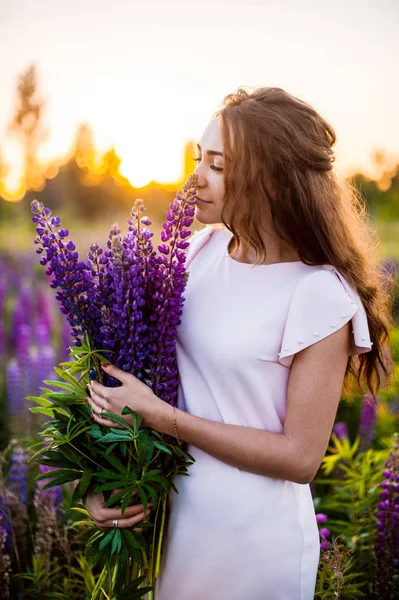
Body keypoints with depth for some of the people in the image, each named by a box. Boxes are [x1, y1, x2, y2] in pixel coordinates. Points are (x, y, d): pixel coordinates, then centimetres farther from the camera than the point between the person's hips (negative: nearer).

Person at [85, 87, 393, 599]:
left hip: (255, 538, -5)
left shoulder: (319, 295, -21)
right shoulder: (201, 250, -5)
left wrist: (157, 415, -22)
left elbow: (300, 457, -19)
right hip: (174, 513, 5)